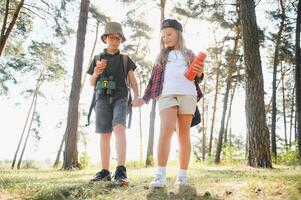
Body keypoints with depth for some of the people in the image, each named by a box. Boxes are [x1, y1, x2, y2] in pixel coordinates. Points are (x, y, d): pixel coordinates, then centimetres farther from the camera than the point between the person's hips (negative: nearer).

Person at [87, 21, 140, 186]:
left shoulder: (125, 59, 13)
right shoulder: (97, 59, 15)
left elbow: (133, 81, 8)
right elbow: (91, 83, 16)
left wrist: (136, 97, -11)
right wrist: (96, 73, -6)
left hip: (120, 98, -2)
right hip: (103, 99, 2)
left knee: (119, 127, -24)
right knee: (104, 135, -2)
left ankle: (120, 171, -32)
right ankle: (105, 172, 5)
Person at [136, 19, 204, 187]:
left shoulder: (189, 54, 21)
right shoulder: (162, 55, 24)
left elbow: (196, 80, 18)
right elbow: (154, 79, 19)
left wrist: (200, 74, -5)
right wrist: (145, 98, 7)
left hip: (188, 94, 0)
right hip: (166, 94, 0)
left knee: (184, 134, -1)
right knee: (166, 129, -19)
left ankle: (183, 175, 3)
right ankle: (160, 175, -23)